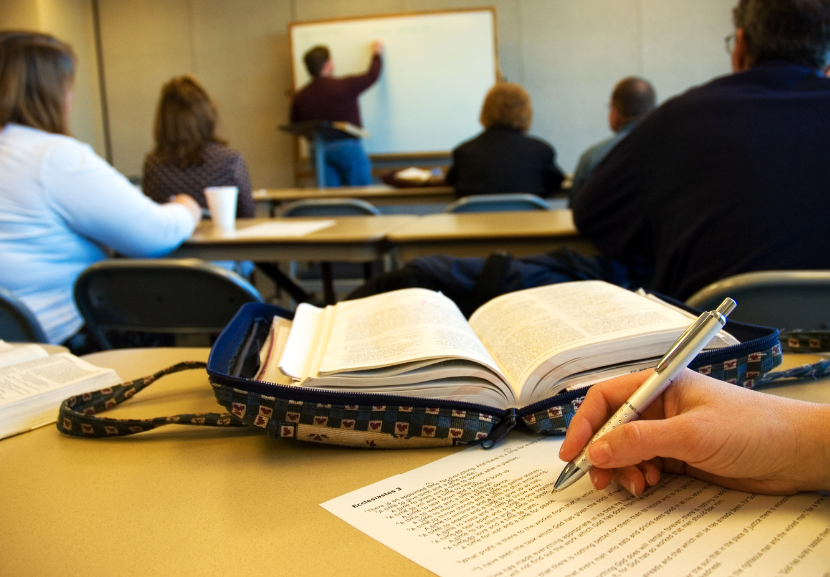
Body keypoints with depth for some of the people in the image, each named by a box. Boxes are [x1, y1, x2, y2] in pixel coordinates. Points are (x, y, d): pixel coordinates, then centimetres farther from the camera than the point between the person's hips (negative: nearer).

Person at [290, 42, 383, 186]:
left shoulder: (300, 97, 0)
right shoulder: (345, 86, -10)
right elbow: (371, 76, 5)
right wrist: (376, 54, 23)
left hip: (318, 151, 4)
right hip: (348, 147, -4)